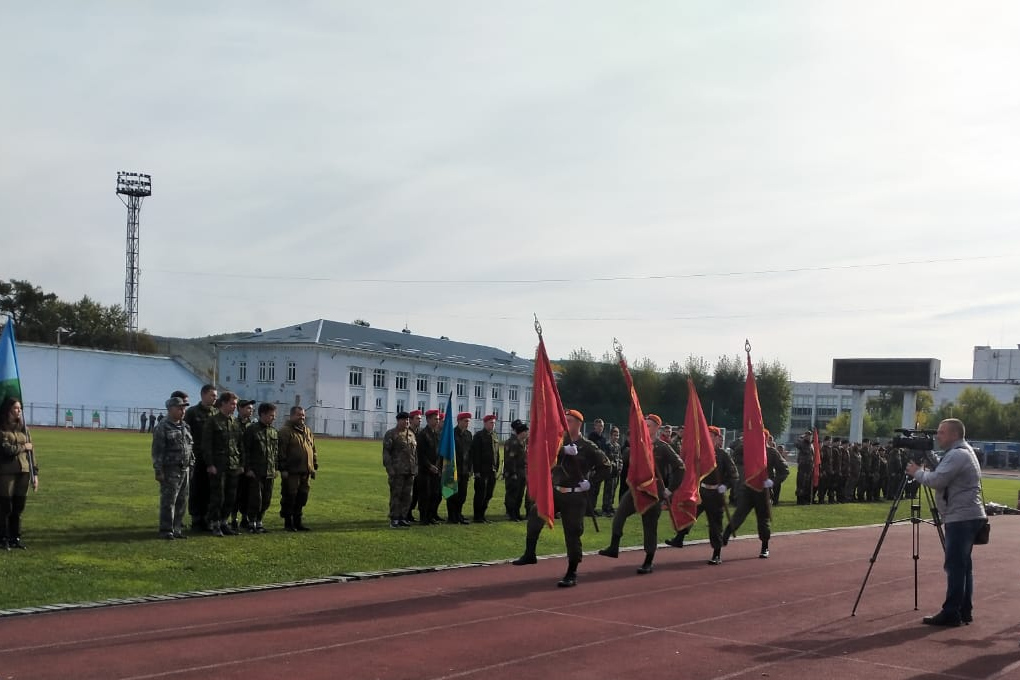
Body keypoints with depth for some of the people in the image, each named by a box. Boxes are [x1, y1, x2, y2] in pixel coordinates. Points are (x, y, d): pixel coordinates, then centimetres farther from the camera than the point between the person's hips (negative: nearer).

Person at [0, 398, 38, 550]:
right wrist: (23, 447, -1)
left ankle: (15, 538, 16)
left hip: (24, 472, 5)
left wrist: (35, 473, 8)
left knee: (18, 508, 8)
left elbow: (31, 451, 13)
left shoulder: (23, 428, 14)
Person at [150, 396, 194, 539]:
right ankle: (166, 530, 0)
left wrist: (191, 467, 16)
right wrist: (158, 471, -15)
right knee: (168, 501, -5)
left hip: (185, 470, 7)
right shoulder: (162, 428, -7)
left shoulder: (185, 427, 14)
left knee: (182, 502, 9)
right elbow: (157, 451, -11)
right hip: (170, 471, -7)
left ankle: (177, 529, 17)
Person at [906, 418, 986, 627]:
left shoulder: (957, 455, -15)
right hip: (969, 516, 11)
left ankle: (951, 613, -8)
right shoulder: (964, 453, 19)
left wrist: (917, 472, -5)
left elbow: (936, 480, -20)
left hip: (961, 518, -11)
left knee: (955, 565, -9)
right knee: (963, 565, 13)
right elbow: (941, 479, 23)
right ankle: (964, 611, 16)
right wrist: (923, 470, 10)